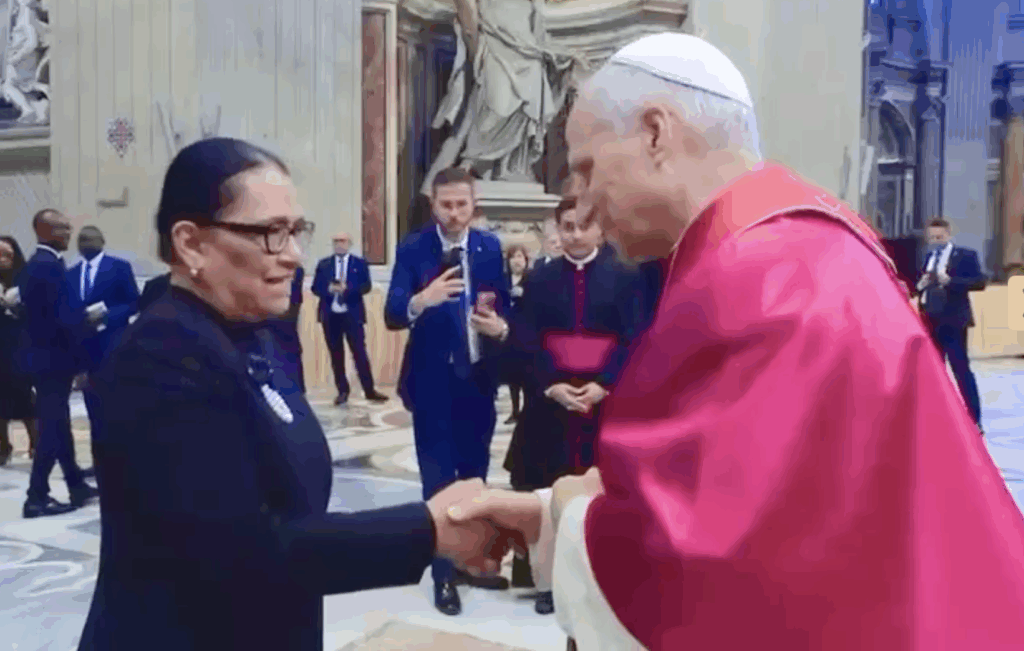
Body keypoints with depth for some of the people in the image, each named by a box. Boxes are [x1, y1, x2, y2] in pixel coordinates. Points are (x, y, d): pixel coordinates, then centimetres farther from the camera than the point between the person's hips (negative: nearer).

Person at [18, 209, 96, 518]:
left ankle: (76, 485, 28)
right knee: (52, 428, -4)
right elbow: (65, 318, -23)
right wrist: (81, 359, -16)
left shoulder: (35, 264, 13)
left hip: (44, 355, 10)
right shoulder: (51, 266, -18)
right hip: (52, 358, -10)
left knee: (57, 424, 16)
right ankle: (37, 498, 2)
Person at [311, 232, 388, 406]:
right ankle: (342, 391, 15)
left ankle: (369, 390, 0)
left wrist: (347, 288, -20)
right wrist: (329, 289, -16)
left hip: (352, 315, -2)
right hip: (330, 315, 2)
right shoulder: (323, 264, 9)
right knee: (336, 355, 6)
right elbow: (315, 287, 4)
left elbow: (366, 286, -6)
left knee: (360, 352, -4)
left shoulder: (360, 263, 4)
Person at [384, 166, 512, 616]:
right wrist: (421, 299, -40)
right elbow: (392, 315, -19)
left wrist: (501, 326, -22)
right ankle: (444, 574, 16)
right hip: (432, 379, -3)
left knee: (475, 474, 17)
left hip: (479, 376, 3)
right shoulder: (412, 249, -9)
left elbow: (505, 307, 1)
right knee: (438, 478, 3)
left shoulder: (490, 248, 1)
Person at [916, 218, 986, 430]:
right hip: (930, 321, 6)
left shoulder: (965, 255, -3)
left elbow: (979, 282, -12)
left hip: (953, 321, -6)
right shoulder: (928, 257, 15)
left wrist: (949, 281, -21)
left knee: (961, 370, -5)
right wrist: (921, 285, -5)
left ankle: (974, 421, 1)